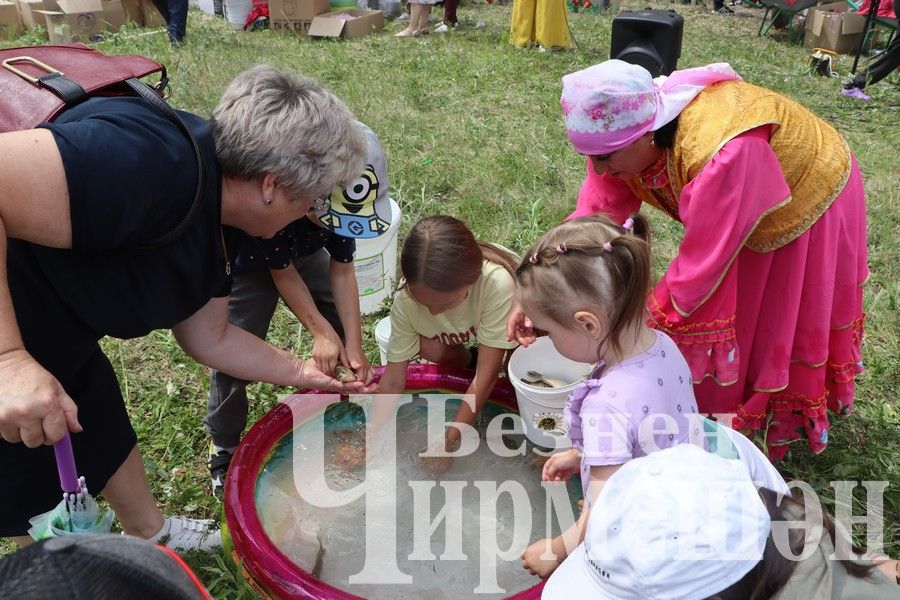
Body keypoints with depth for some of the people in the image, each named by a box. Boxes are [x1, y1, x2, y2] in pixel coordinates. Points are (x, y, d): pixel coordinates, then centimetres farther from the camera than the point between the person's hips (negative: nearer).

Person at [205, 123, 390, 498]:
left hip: (303, 252, 5)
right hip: (246, 265, -4)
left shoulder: (347, 199, -30)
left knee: (346, 326, 3)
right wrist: (321, 332, -29)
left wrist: (353, 346, -22)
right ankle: (224, 453, 14)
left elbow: (342, 269, -20)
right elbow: (282, 272, -29)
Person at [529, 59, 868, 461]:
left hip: (807, 199, -5)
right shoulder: (627, 130, -24)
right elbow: (594, 214, -21)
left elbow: (700, 263, -39)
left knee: (786, 319, 8)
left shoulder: (724, 153, -45)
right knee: (722, 299, 11)